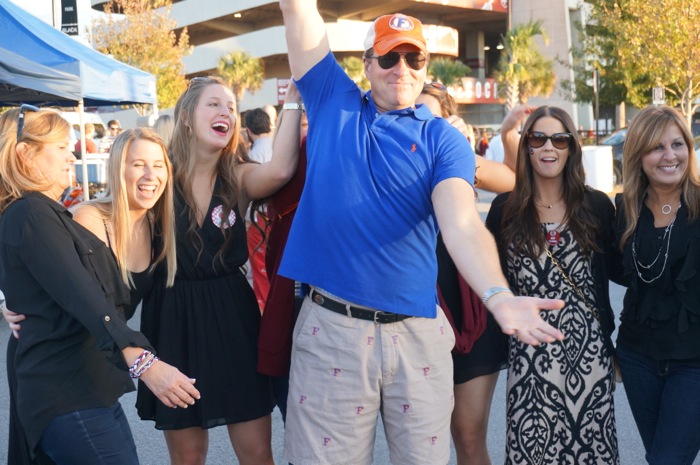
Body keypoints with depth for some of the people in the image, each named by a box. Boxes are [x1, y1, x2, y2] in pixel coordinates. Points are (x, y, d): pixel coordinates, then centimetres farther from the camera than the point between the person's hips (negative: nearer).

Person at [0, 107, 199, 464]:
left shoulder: (41, 213, 19)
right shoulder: (31, 216, -13)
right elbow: (83, 298, -27)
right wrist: (142, 361, -38)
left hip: (78, 388, 10)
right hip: (68, 393, -10)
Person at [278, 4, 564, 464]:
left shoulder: (444, 140, 1)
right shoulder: (333, 102, 7)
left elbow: (462, 224, -17)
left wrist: (500, 297, -33)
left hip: (418, 333, 0)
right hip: (331, 328, 0)